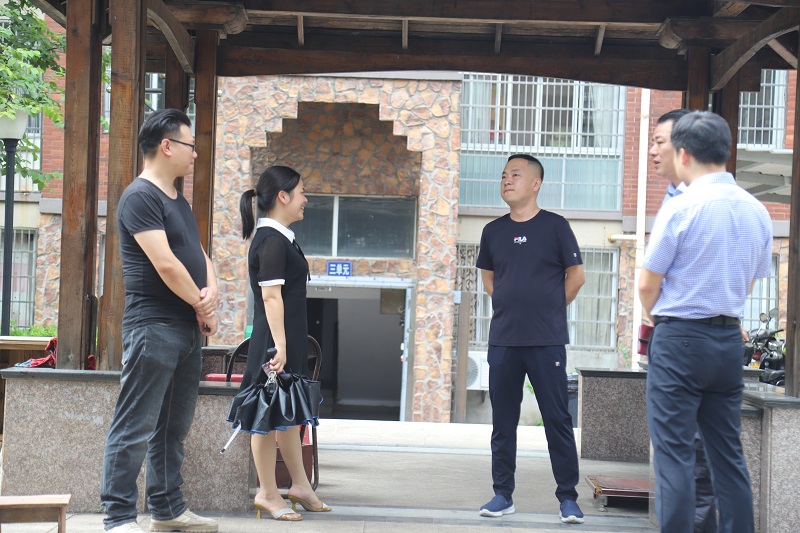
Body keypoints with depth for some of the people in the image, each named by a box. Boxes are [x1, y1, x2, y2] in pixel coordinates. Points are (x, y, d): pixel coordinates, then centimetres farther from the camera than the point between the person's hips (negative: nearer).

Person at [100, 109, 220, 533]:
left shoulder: (178, 201, 19)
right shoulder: (140, 197, -11)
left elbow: (199, 255, 18)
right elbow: (166, 264, -18)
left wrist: (212, 292, -3)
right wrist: (202, 307, -7)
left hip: (188, 329, 10)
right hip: (154, 326, -10)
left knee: (174, 426, 14)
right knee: (135, 427, -7)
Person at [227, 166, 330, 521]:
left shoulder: (279, 237, 16)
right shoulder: (272, 241, -15)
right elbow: (271, 295, -21)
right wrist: (279, 344, -25)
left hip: (289, 338, 11)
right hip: (276, 337, -11)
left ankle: (299, 484, 26)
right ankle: (267, 493, 4)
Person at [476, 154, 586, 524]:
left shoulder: (555, 226, -1)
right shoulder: (493, 231, 9)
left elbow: (576, 275, 3)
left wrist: (550, 309, 5)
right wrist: (512, 306, 10)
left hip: (546, 341, -4)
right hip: (503, 340, 4)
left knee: (557, 419, -1)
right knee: (503, 421, 7)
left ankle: (568, 497, 6)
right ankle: (502, 494, 16)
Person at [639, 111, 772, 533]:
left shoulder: (680, 208, -12)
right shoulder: (757, 211, 6)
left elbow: (647, 284, -6)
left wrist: (657, 320, 13)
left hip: (680, 340, -6)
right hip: (729, 339, 6)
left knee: (674, 452, -2)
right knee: (727, 451, 12)